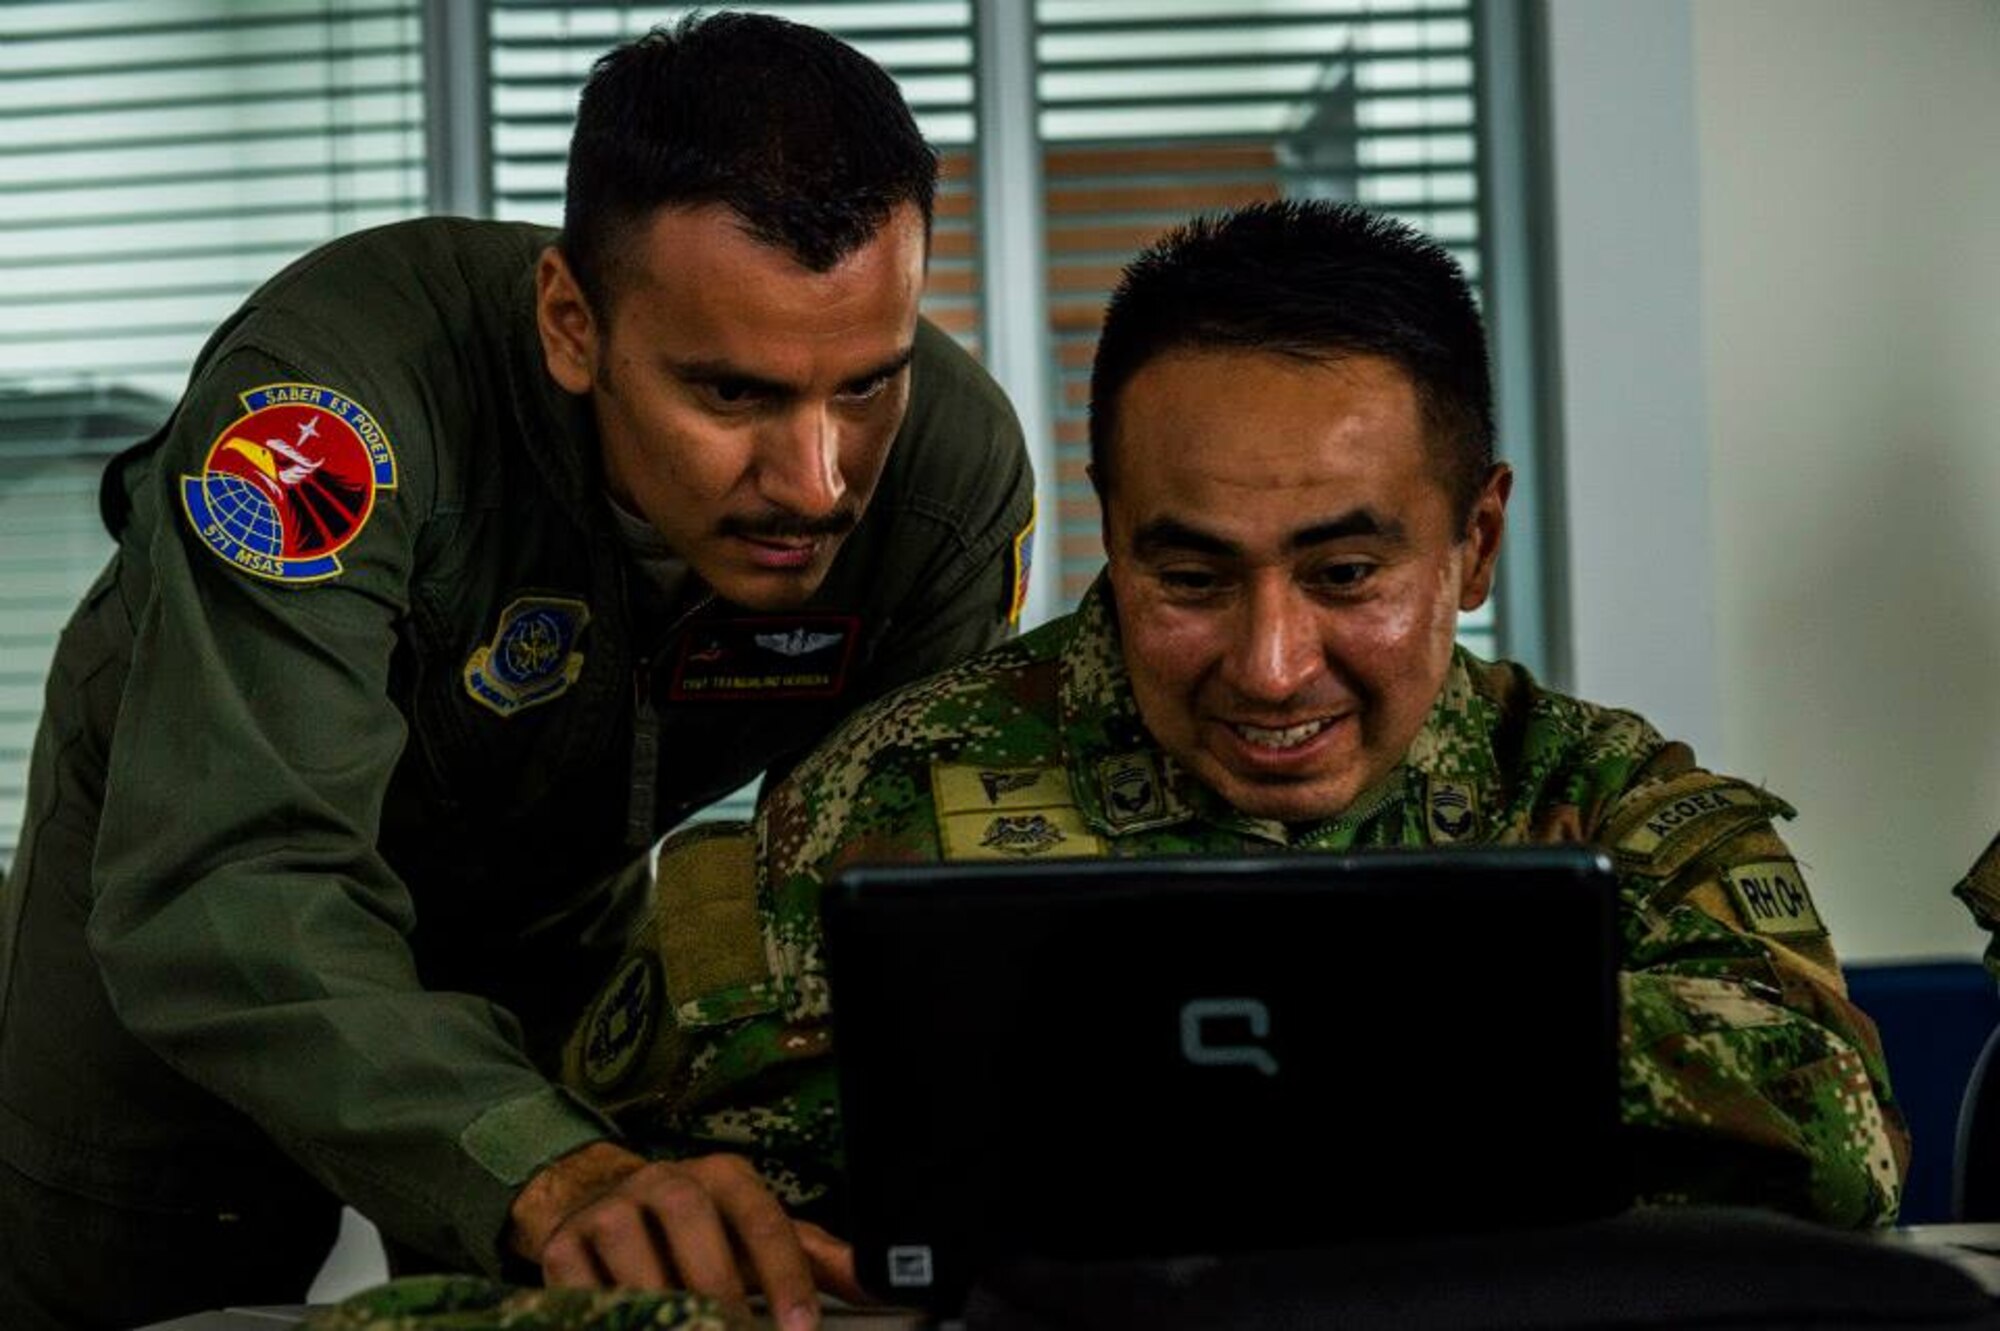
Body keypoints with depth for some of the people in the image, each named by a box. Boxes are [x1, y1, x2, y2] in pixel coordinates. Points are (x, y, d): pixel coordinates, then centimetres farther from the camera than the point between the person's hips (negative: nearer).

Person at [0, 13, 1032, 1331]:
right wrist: (549, 1173, -66)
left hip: (558, 905, 3)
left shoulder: (954, 465, -28)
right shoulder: (347, 381, -43)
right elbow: (226, 889, -51)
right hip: (189, 850, -3)